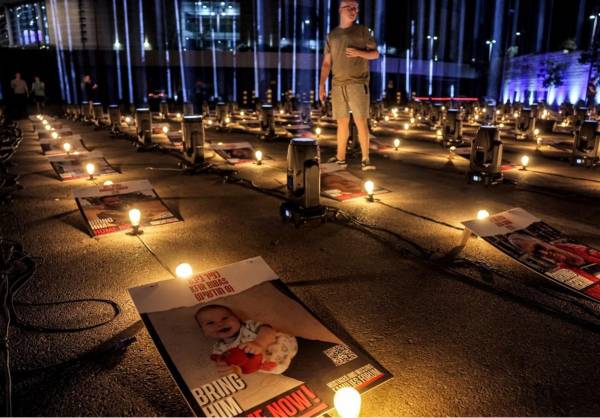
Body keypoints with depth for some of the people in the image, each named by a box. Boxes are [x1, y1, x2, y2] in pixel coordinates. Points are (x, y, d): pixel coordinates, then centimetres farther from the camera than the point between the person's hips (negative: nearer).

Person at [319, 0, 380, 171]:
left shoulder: (362, 31, 6)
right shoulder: (332, 35, 13)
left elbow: (375, 54, 6)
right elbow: (326, 63, 12)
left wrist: (359, 53, -13)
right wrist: (321, 85, 3)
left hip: (358, 83, -3)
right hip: (338, 85, 3)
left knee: (360, 121, -9)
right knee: (342, 122, 6)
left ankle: (365, 159, -6)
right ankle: (340, 157, 13)